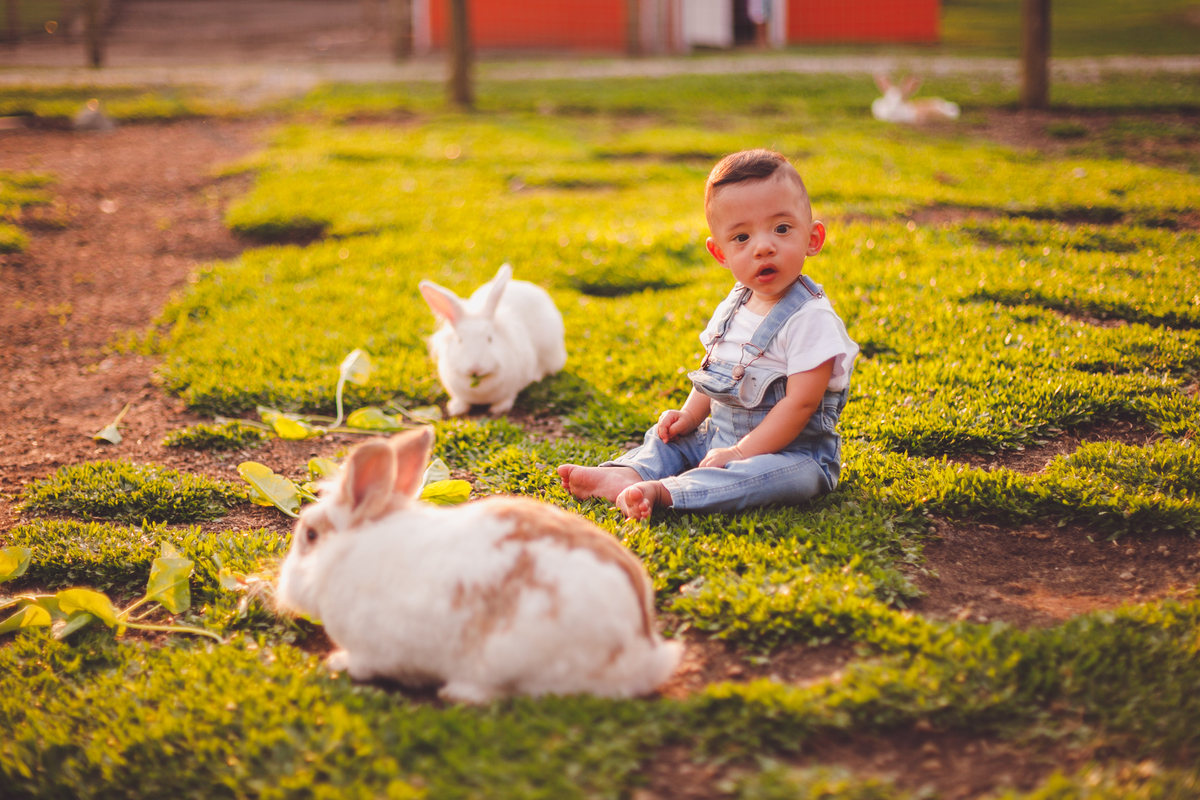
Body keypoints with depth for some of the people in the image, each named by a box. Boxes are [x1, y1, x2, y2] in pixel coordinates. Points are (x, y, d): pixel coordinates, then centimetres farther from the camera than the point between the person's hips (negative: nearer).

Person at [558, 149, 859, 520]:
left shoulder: (812, 319, -18)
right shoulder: (732, 308, 7)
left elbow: (800, 402, -23)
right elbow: (713, 373, 21)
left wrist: (741, 453, -24)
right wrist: (689, 416, 4)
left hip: (791, 450, -8)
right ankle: (627, 474, -21)